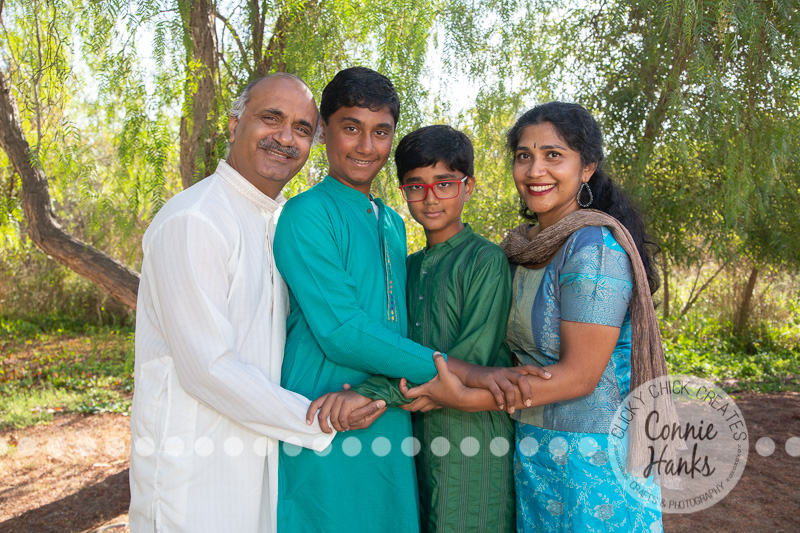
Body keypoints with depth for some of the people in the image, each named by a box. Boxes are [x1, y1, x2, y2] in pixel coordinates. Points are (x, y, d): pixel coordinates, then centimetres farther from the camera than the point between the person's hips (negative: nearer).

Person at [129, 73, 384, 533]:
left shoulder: (283, 222, 9)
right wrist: (318, 422, -14)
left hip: (262, 454, 8)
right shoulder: (191, 221, -19)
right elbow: (207, 368, -22)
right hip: (194, 470, -7)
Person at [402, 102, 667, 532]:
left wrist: (464, 398, -23)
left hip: (592, 458, -7)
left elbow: (579, 375, -22)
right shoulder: (525, 249, 6)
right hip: (532, 453, 7)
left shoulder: (594, 247, -19)